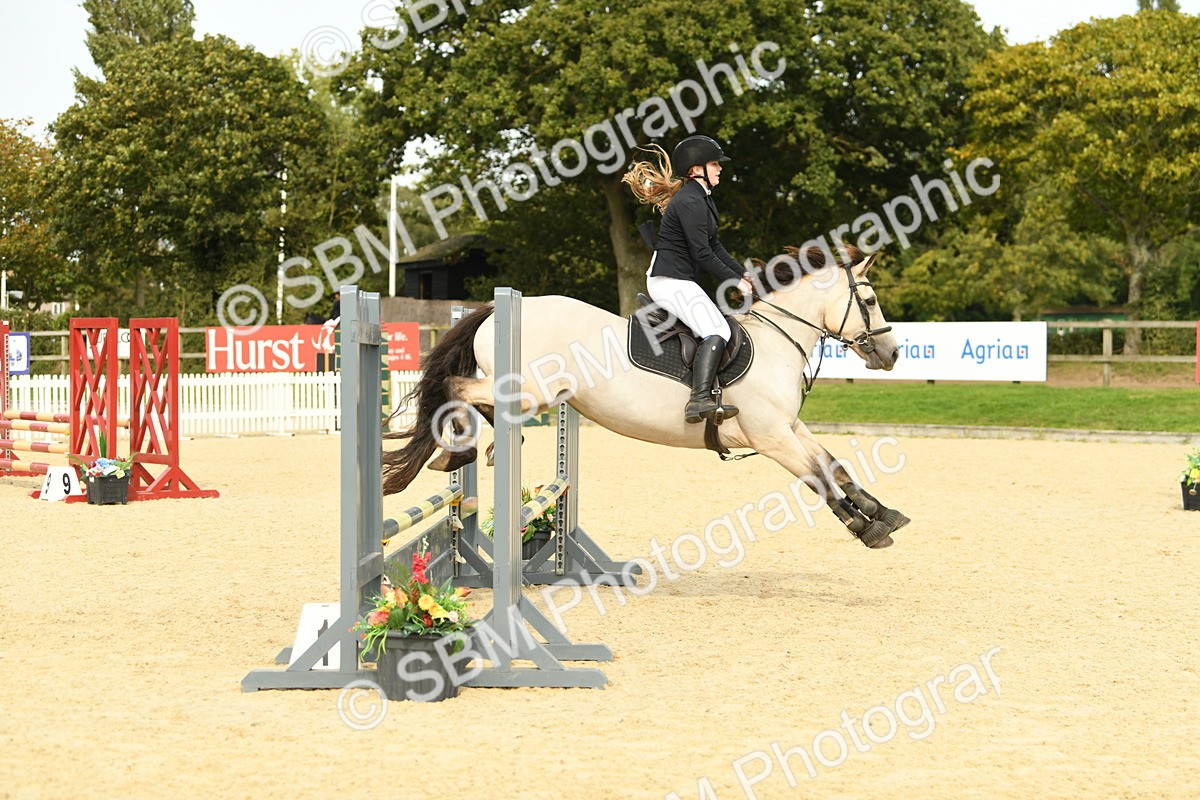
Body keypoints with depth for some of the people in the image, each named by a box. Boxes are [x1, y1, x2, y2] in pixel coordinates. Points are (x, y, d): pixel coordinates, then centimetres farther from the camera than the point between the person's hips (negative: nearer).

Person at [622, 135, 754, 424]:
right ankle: (700, 400, -38)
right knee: (717, 331, -25)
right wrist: (735, 281, -13)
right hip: (670, 281, -11)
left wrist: (743, 274, 13)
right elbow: (702, 254, -19)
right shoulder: (689, 202, -16)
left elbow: (714, 246, 20)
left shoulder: (702, 198, 17)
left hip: (681, 281, 11)